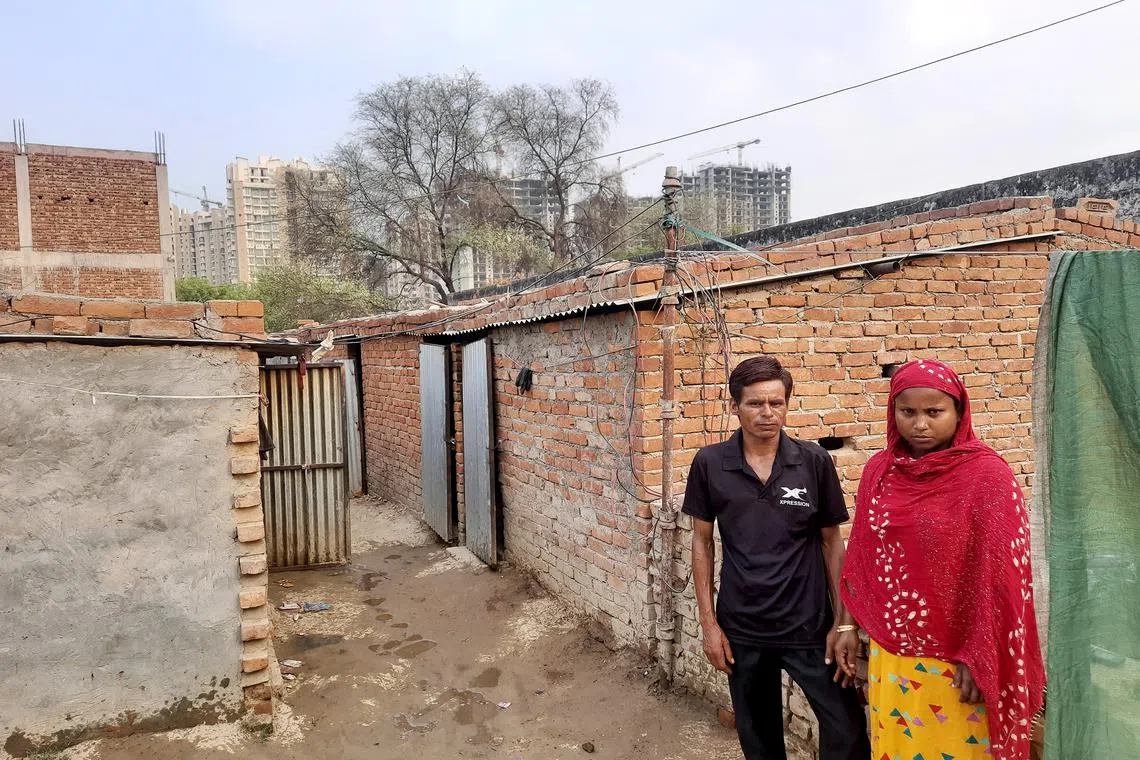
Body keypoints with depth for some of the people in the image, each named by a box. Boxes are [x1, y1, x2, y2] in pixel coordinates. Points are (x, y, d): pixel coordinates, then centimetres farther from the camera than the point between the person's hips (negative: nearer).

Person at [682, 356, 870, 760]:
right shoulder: (710, 464, -6)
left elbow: (831, 541, 0)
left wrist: (844, 621, -4)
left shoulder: (815, 461, -7)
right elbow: (702, 541, 2)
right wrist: (708, 621, 0)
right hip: (741, 627, 1)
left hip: (809, 624, -1)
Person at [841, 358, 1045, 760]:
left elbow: (1001, 573, -12)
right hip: (890, 656, 4)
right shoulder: (878, 471, 1)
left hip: (958, 660, -4)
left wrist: (980, 658, -12)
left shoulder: (987, 473, -12)